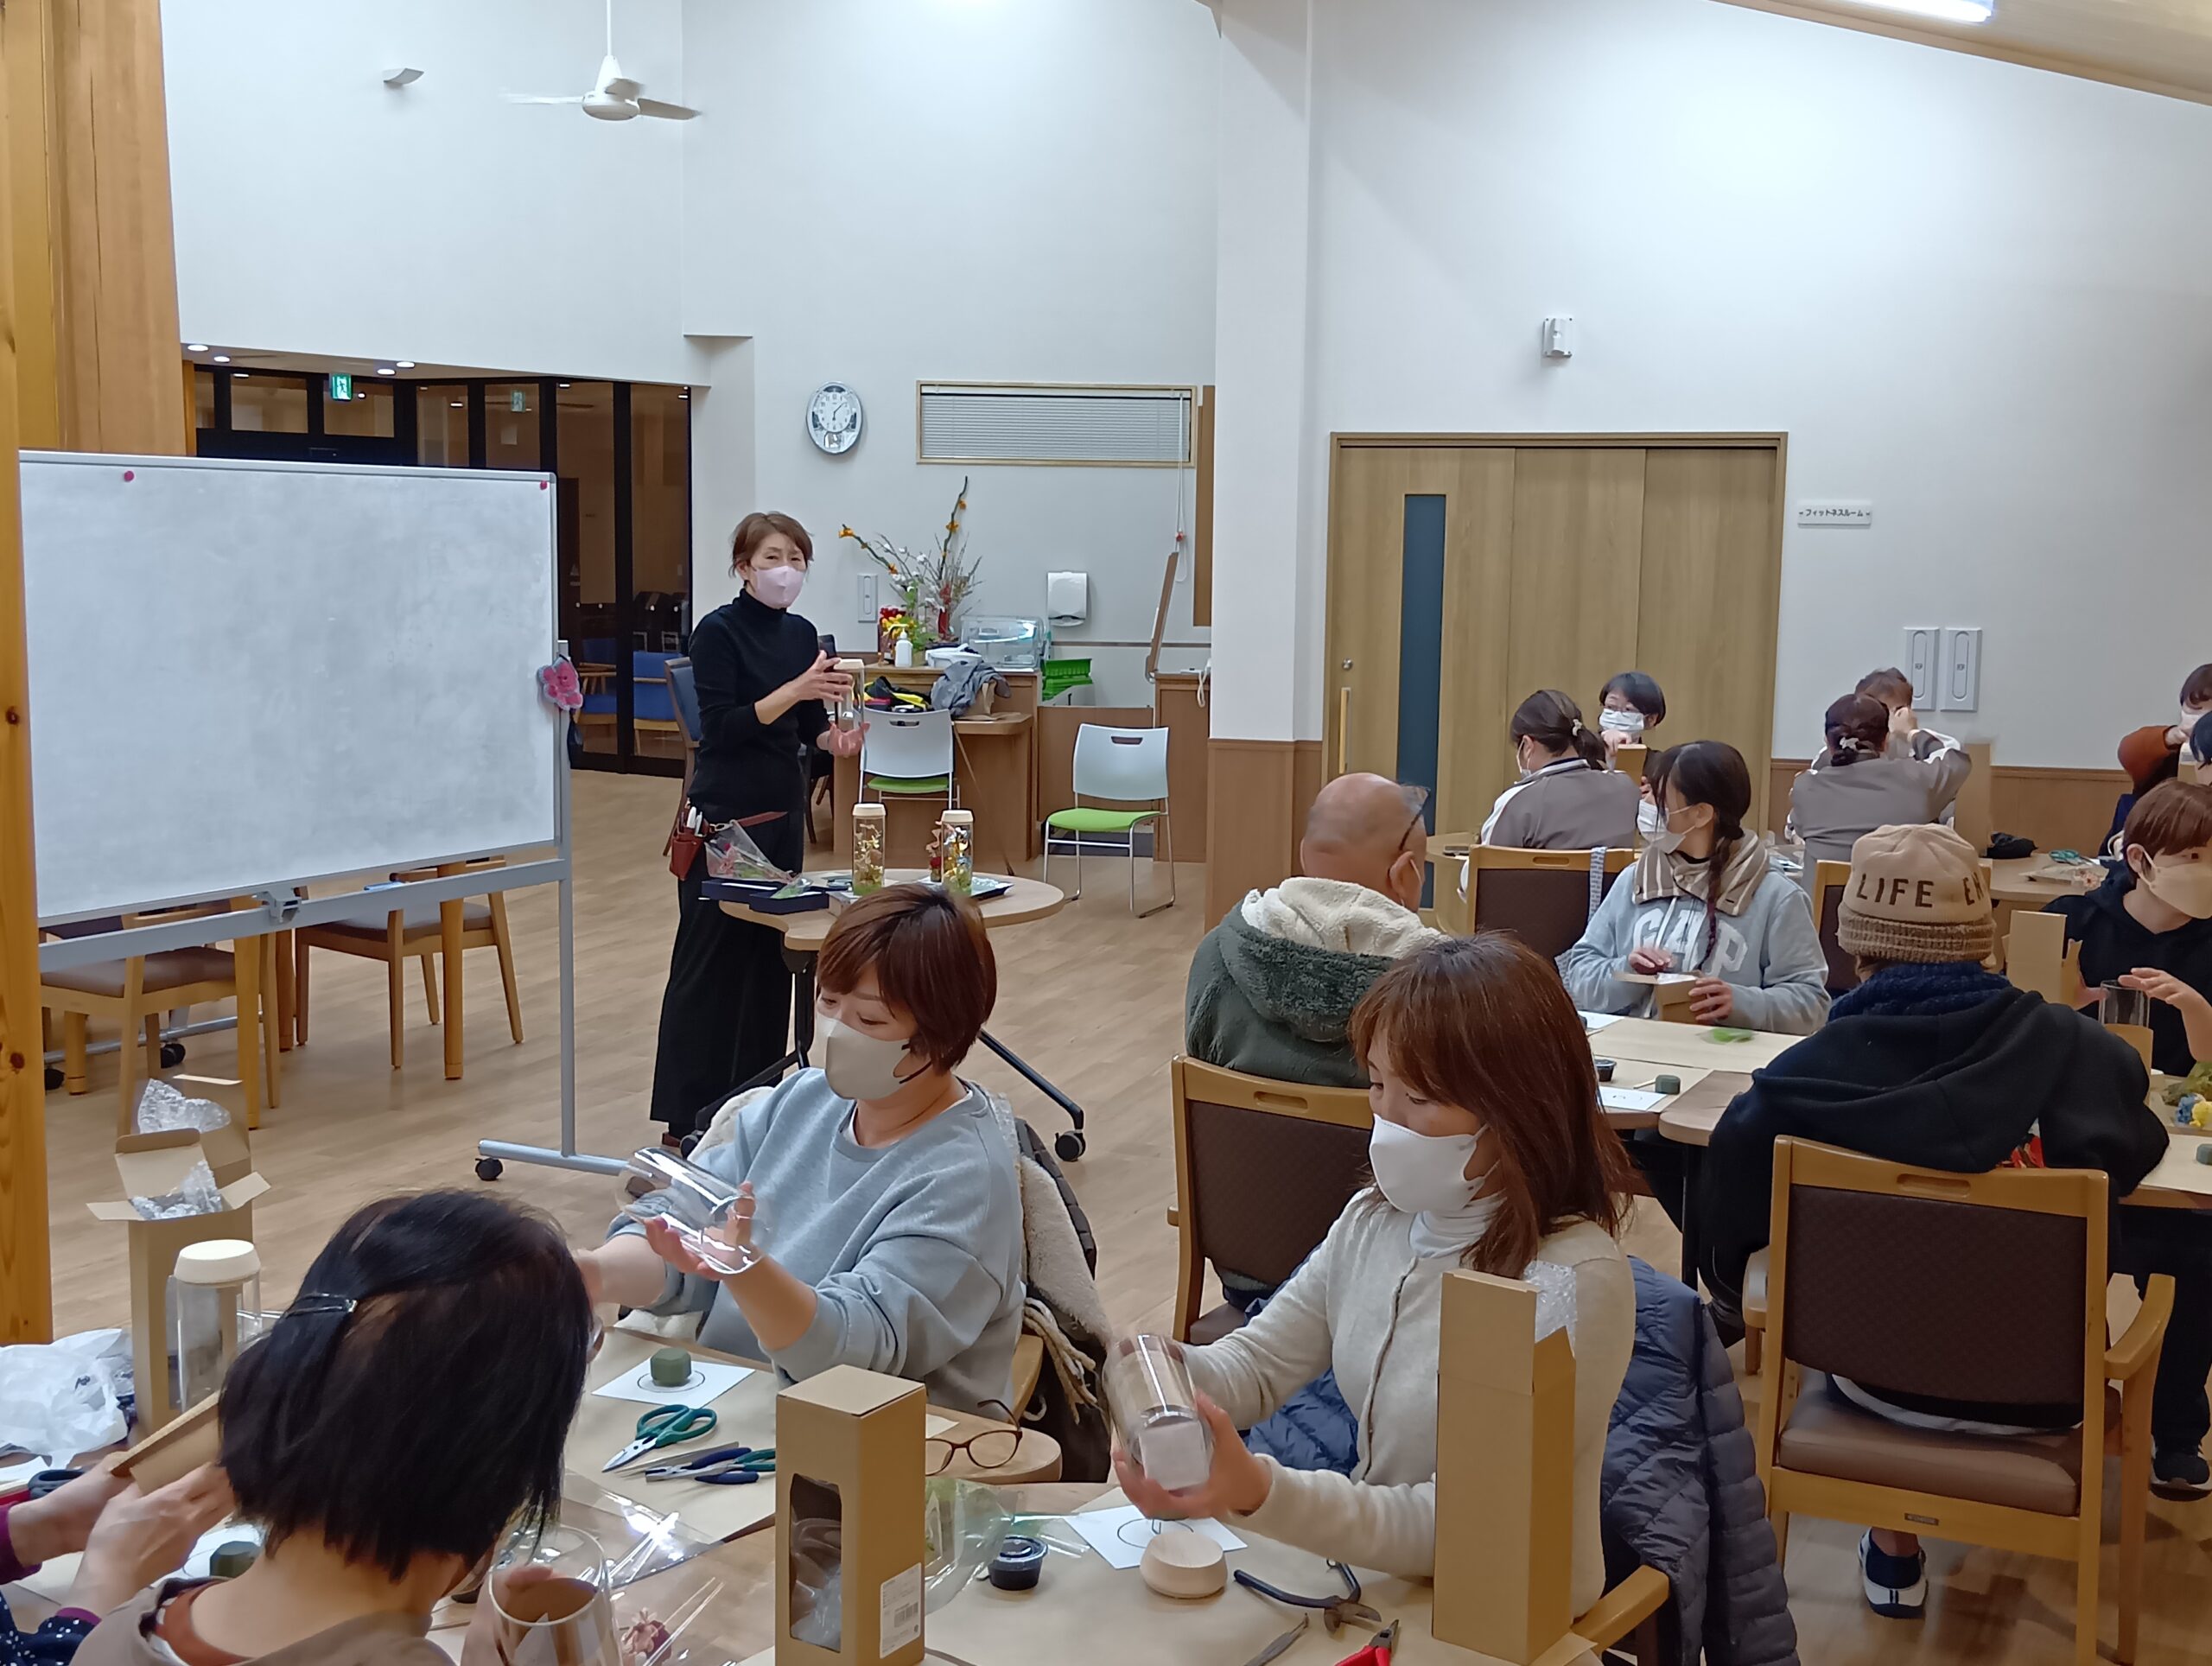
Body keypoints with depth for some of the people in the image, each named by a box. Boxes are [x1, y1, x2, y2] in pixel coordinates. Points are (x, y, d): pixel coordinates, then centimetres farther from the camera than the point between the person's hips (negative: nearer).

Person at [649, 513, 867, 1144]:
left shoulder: (802, 633, 10)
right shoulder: (718, 631, -10)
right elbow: (722, 727, -18)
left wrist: (834, 736, -7)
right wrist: (794, 688, -27)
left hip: (784, 813, 7)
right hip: (724, 817, -7)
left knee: (770, 955, 10)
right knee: (710, 961, -4)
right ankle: (688, 1116, 1)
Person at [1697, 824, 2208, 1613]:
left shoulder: (1801, 1077, -21)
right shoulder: (2075, 1048, -18)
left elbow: (1728, 1247, -11)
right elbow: (2140, 1152, 4)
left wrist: (1743, 1298, 11)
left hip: (1879, 1376, 0)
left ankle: (1895, 1551, 31)